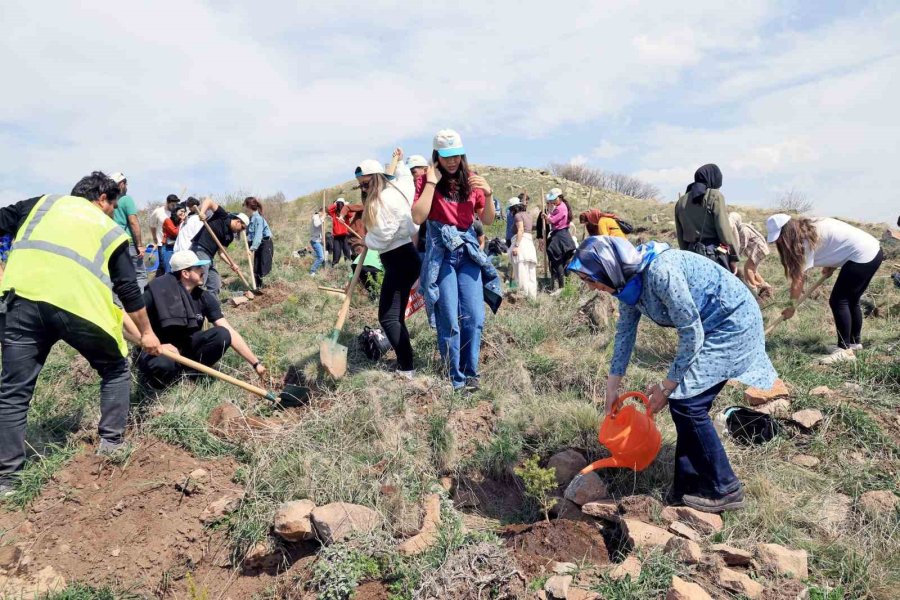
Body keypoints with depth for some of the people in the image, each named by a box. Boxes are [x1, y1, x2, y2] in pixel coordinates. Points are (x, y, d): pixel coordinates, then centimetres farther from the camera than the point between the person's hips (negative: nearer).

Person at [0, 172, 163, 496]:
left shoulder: (43, 203, 28)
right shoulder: (112, 230, 22)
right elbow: (129, 288, 19)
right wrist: (146, 332, 27)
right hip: (78, 304, -2)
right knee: (116, 370, 23)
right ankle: (111, 443, 23)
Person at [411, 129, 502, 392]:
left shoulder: (471, 181, 8)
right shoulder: (427, 181, 0)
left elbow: (488, 221, 9)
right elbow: (418, 217, -15)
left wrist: (488, 195, -8)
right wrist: (431, 183, -13)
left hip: (468, 251, 3)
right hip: (441, 253, -3)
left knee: (475, 318, 0)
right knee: (449, 321, -2)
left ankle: (470, 373, 16)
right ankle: (456, 379, 9)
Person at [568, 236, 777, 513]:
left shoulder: (660, 272, -30)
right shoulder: (628, 283, -2)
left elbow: (692, 333, -23)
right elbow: (624, 333, 11)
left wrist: (667, 386, -14)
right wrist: (612, 387, 15)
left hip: (733, 322, -9)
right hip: (712, 326, 9)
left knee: (686, 402, -10)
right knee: (687, 403, 6)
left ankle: (724, 489, 5)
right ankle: (689, 486, 18)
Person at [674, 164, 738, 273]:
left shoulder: (681, 201, 12)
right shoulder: (715, 196, -5)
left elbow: (680, 237, 13)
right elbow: (724, 230, -9)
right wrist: (733, 257, -2)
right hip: (714, 253, -5)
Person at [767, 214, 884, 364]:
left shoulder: (806, 240, -19)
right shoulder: (807, 230, 7)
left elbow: (798, 279, -16)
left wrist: (792, 307, -9)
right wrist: (830, 266, 7)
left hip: (862, 255, -10)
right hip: (872, 251, 10)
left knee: (838, 301, -7)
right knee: (850, 301, 16)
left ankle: (844, 350, -6)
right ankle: (854, 342, 28)